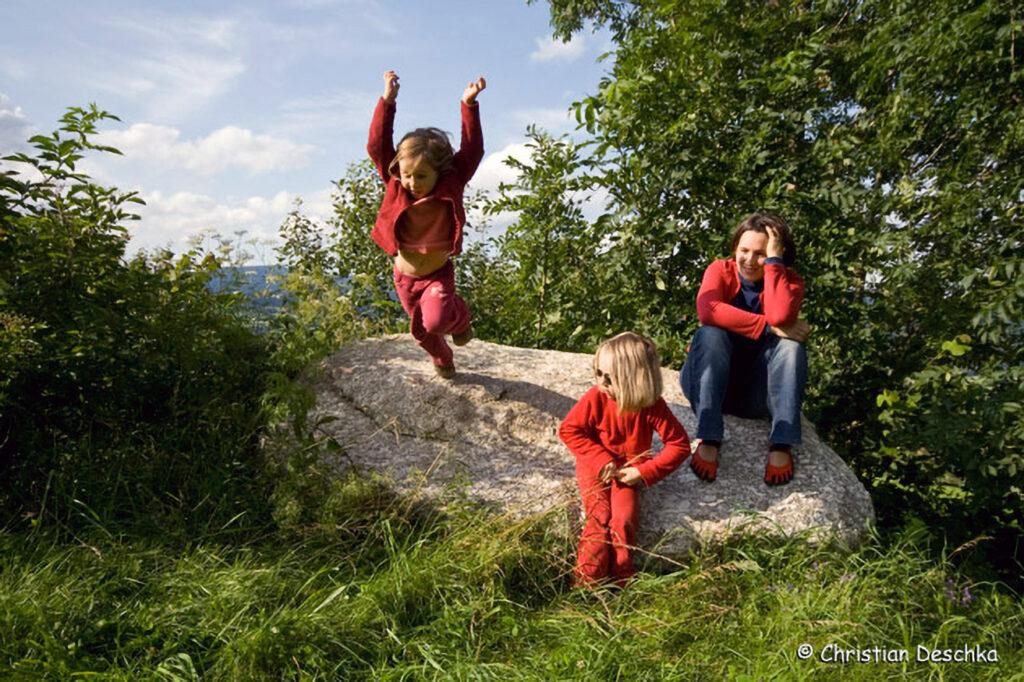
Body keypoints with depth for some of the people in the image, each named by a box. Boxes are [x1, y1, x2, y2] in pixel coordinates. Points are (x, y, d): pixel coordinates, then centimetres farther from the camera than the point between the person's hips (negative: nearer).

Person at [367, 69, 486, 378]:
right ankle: (442, 360, 51)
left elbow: (471, 150, -21)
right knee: (420, 329, 19)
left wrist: (469, 104, -27)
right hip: (405, 276, 4)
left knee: (436, 320, -29)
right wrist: (387, 101, -23)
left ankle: (460, 318, 9)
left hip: (438, 274, -3)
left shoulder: (451, 187, -16)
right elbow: (377, 146, -17)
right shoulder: (396, 185, -12)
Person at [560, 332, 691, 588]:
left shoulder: (652, 406, -17)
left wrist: (644, 472, -17)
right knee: (599, 517, -17)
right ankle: (587, 584, -17)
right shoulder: (596, 397, -16)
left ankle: (620, 585, -11)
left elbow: (680, 445, -10)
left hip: (629, 470, 0)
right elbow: (569, 429, -7)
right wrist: (601, 460, -16)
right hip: (596, 466, 0)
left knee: (624, 519, -19)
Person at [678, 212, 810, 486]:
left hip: (756, 392, 1)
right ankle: (708, 439, -36)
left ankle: (782, 445, -31)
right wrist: (770, 327, -27)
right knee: (710, 334, -30)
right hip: (710, 382, -1)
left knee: (791, 344, -25)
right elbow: (707, 310, -26)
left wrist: (774, 260, -18)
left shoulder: (789, 281, 1)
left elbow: (780, 316, -26)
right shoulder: (720, 271, -1)